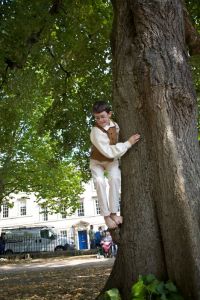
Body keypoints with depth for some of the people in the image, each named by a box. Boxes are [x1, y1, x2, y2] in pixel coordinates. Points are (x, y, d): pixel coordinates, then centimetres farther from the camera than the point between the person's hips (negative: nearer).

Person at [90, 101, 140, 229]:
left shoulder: (114, 124, -11)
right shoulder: (96, 132, -31)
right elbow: (109, 152, -34)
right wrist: (128, 143, -31)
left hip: (112, 160, 4)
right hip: (97, 162, -3)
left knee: (115, 178, -24)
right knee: (100, 182, -27)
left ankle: (113, 212, -13)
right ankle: (106, 215, -13)